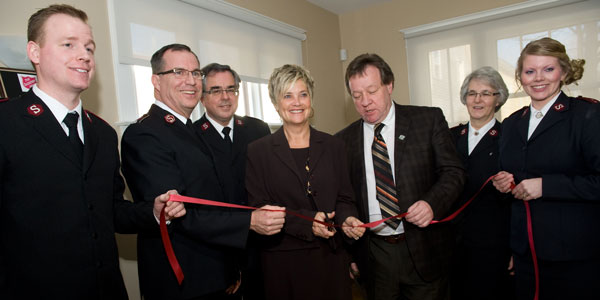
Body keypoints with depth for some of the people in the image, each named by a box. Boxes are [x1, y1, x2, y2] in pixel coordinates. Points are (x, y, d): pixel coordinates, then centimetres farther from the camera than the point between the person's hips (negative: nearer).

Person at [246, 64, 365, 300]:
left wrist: (347, 219, -13)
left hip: (330, 257, 3)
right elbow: (258, 209, -7)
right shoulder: (258, 151, -3)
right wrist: (305, 221, -18)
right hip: (283, 262, -2)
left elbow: (344, 198, 9)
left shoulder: (333, 146, 5)